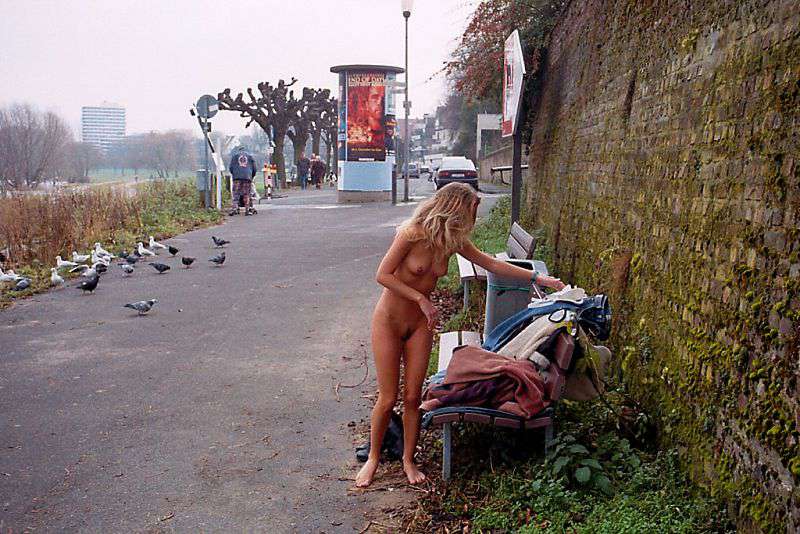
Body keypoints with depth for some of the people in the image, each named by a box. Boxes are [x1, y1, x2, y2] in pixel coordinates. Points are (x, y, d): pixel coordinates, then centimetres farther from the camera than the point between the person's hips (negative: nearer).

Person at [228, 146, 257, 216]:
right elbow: (254, 169, 15)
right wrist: (252, 177, 28)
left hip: (237, 177, -1)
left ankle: (234, 208, -18)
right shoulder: (250, 156, 20)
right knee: (246, 195, 2)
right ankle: (247, 210, -2)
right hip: (247, 177, 1)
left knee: (235, 194, -4)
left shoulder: (234, 155, 17)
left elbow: (230, 167, 9)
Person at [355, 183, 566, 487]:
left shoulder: (454, 240, -2)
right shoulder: (413, 233, -21)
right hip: (389, 321, -5)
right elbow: (383, 275, -20)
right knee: (388, 398, 0)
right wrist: (421, 299, -20)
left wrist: (538, 278, 10)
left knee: (413, 397, 6)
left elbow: (490, 263, 9)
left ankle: (408, 459, 25)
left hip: (420, 324, 5)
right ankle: (373, 458, 22)